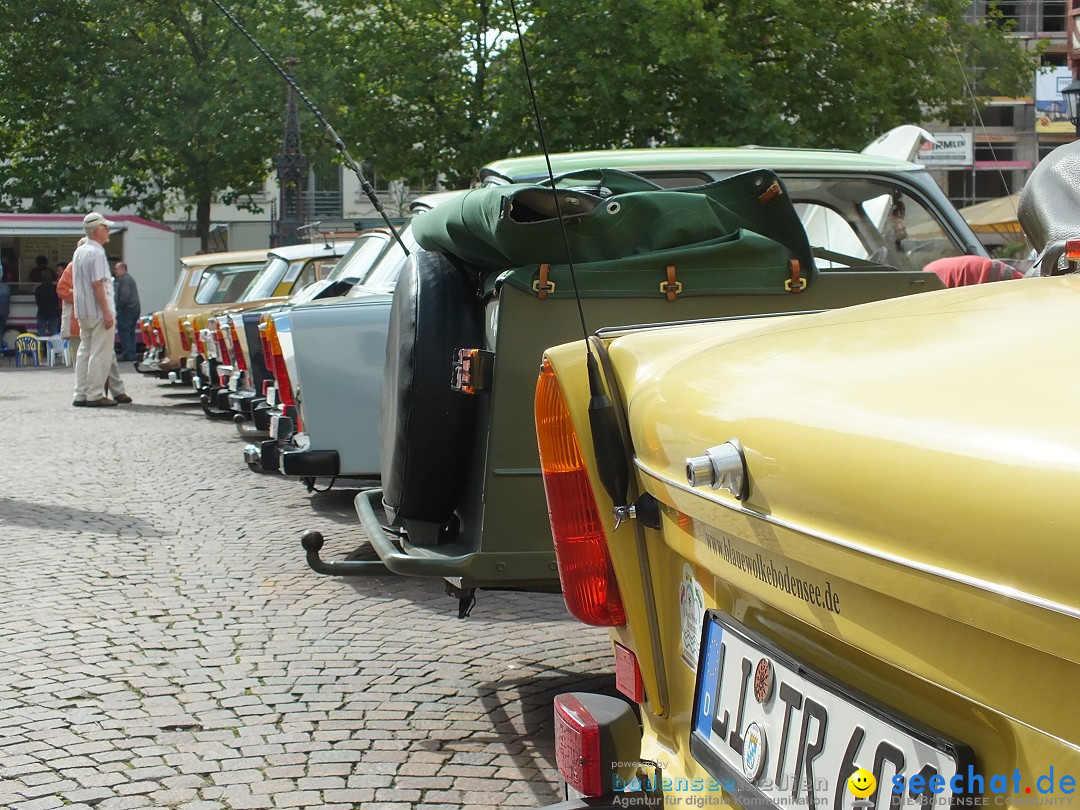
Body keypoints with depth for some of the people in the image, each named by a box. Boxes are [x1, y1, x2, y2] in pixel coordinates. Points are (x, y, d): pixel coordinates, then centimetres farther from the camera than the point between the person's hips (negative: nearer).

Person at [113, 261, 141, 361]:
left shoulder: (124, 279, -13)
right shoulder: (129, 278, 21)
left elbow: (124, 295, -23)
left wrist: (118, 306, -14)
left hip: (126, 310, -10)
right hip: (134, 309, 11)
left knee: (123, 331, -8)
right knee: (130, 332, 12)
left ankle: (126, 354, -10)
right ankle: (132, 353, 14)